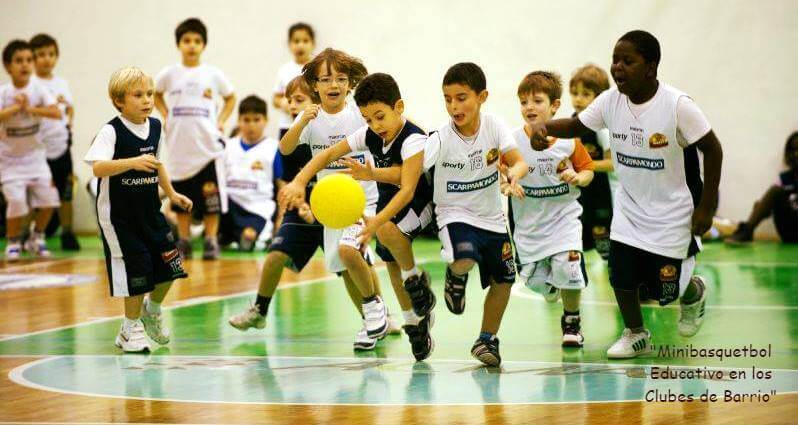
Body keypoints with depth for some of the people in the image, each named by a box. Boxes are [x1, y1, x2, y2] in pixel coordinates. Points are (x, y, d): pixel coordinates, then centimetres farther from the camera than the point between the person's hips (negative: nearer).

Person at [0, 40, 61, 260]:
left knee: (48, 198, -5)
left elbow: (56, 113, -20)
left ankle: (36, 238, 19)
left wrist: (31, 109, -27)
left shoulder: (38, 88, -7)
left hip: (35, 155, 3)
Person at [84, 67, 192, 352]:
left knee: (169, 264, 5)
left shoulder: (155, 127, 5)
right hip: (119, 215, -6)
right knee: (137, 268, -5)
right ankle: (131, 328, 14)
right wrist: (133, 162, -40)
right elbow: (98, 168, -29)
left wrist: (172, 194, 21)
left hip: (149, 210, 6)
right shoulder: (112, 131, -17)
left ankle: (152, 310, 32)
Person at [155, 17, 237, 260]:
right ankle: (184, 242, 15)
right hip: (179, 147, 1)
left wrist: (221, 121, 3)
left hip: (208, 146, -1)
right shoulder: (169, 74, 2)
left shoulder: (213, 74, 0)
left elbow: (230, 98, 15)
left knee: (211, 199, -1)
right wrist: (165, 116, 6)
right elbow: (156, 95, 21)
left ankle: (211, 242, 7)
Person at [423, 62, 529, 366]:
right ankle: (455, 275, 6)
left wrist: (513, 174, -39)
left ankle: (487, 339, 33)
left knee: (502, 280, 10)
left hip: (491, 218, 4)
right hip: (455, 215, -4)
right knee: (464, 260, -33)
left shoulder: (494, 126, -12)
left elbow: (520, 161, -15)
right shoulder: (441, 139, -20)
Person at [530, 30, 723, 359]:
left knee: (664, 290, 0)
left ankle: (693, 292, 38)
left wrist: (706, 208, -13)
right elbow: (576, 125, 5)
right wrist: (545, 127, -19)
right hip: (629, 209, 4)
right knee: (621, 276, 0)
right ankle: (635, 335, 28)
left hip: (672, 214, -4)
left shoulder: (677, 105, -23)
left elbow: (713, 149, -14)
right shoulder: (610, 101, -10)